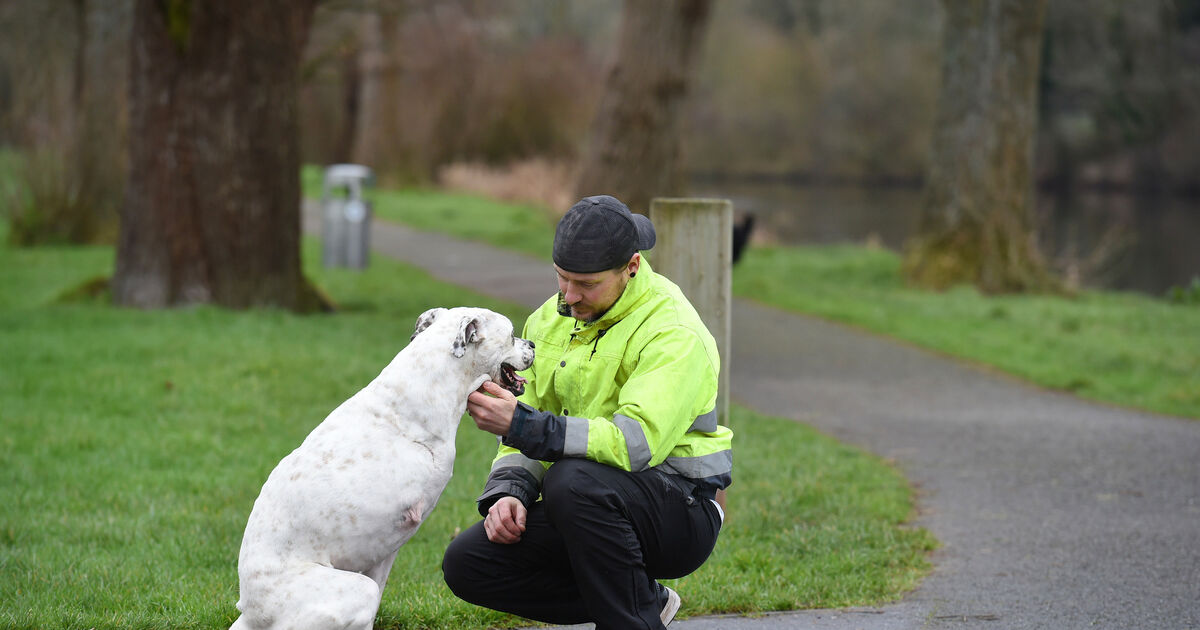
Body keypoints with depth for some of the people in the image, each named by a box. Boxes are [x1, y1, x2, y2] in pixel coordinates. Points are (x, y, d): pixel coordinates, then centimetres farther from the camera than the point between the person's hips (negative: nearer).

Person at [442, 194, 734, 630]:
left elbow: (635, 444, -31)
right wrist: (509, 492, -8)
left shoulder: (673, 332, -18)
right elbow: (528, 427, 13)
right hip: (595, 505, 8)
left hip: (679, 516, -8)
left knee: (573, 481, -37)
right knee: (466, 565, -9)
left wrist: (522, 425, -32)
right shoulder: (551, 319, 7)